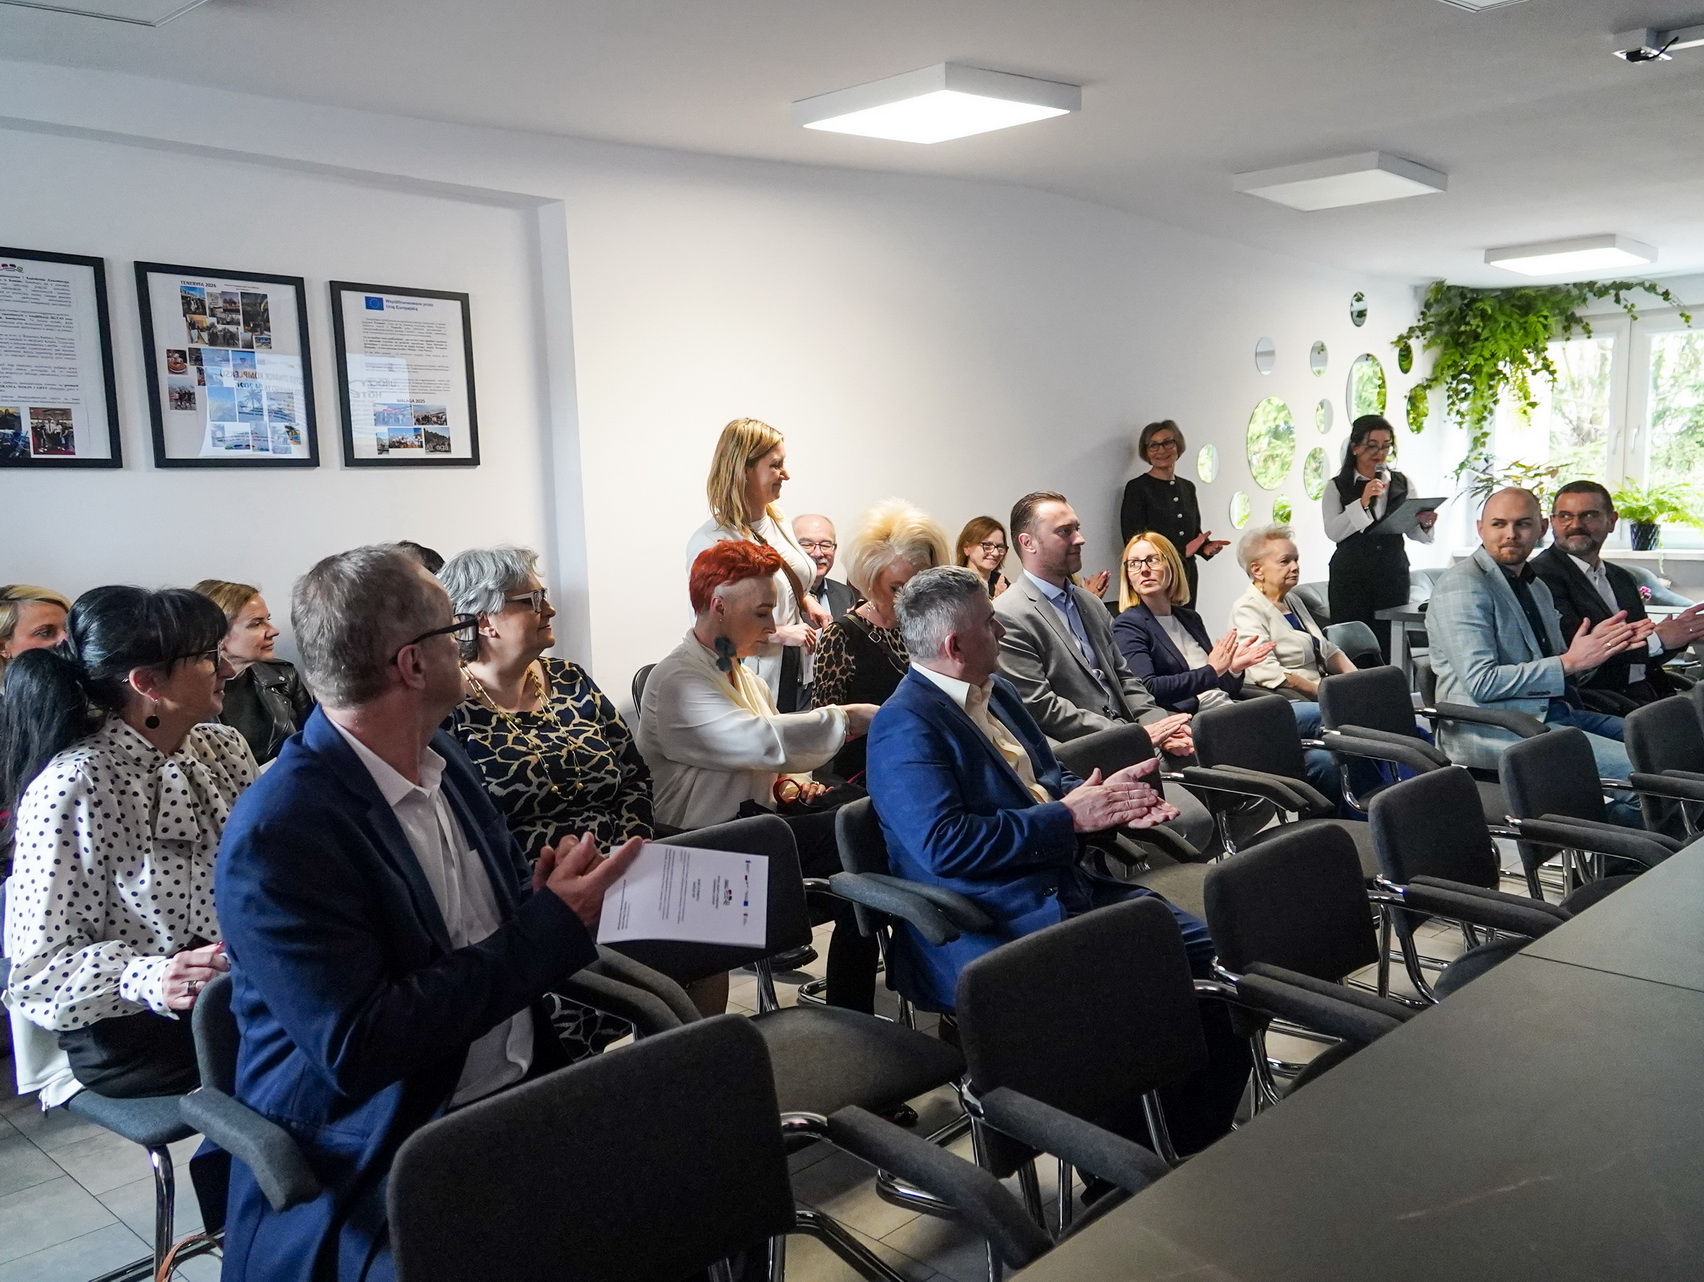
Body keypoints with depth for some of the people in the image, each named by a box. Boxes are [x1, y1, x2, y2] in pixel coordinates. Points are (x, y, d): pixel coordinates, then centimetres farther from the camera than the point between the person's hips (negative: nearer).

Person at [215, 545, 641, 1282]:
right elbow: (355, 1046, -22)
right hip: (380, 1163, -7)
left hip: (524, 1093, 8)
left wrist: (557, 907, -7)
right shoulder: (278, 833, -19)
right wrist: (549, 929, -19)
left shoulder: (440, 757, 5)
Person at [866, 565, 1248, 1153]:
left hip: (1071, 891, 9)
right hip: (993, 932, -9)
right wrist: (1068, 816, -15)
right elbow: (945, 845, -21)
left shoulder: (996, 690, 17)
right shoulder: (903, 726, -11)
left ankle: (1194, 1151, 7)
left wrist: (1106, 797, 2)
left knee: (1218, 958, -6)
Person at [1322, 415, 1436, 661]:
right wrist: (1363, 502, -20)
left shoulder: (1401, 483, 12)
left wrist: (1425, 525, -10)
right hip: (1351, 574, -2)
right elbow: (1333, 532, -11)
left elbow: (1413, 532, 12)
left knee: (1390, 644, -2)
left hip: (1393, 574, 2)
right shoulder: (1337, 487, 3)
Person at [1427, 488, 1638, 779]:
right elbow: (1481, 684, -19)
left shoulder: (1536, 585, 20)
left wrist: (1597, 645, 2)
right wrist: (1569, 662, -14)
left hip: (1550, 713, 10)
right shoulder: (1461, 585, -10)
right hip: (1492, 729, -9)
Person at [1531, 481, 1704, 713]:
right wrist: (1658, 639, -10)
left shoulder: (1622, 579, 21)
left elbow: (1646, 658, 20)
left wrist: (1678, 633, -2)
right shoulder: (1542, 574, -8)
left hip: (1642, 693, 8)